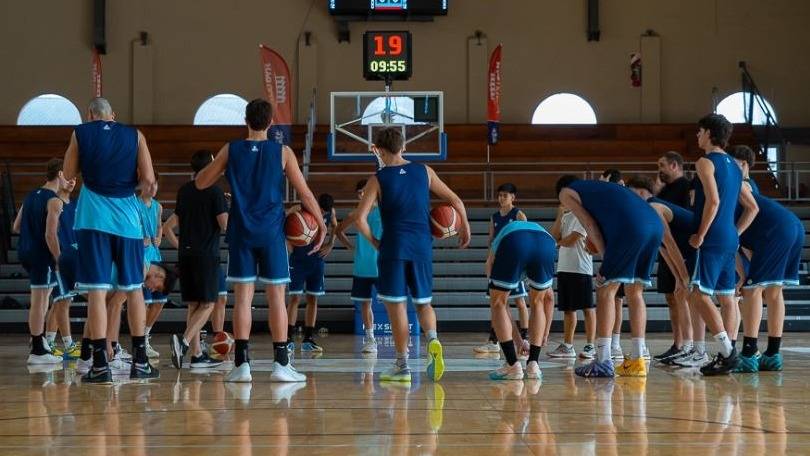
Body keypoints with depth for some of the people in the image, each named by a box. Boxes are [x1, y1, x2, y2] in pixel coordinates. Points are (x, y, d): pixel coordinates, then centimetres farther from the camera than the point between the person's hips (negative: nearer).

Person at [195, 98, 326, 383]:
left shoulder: (230, 150, 1)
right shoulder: (283, 153, -2)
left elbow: (200, 183, 9)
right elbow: (305, 194, -1)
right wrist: (321, 225, 10)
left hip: (241, 233, 1)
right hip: (272, 234, -1)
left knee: (243, 297, 2)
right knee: (276, 297, 3)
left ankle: (241, 364, -2)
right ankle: (281, 364, 2)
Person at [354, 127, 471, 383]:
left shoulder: (378, 180, -3)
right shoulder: (424, 172, 6)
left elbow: (360, 220, -11)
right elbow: (455, 201, 9)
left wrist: (374, 242, 4)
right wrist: (465, 228, 23)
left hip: (393, 248, -3)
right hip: (422, 248, 3)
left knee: (396, 305, 3)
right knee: (423, 303, 16)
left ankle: (402, 365, 2)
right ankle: (432, 340, -13)